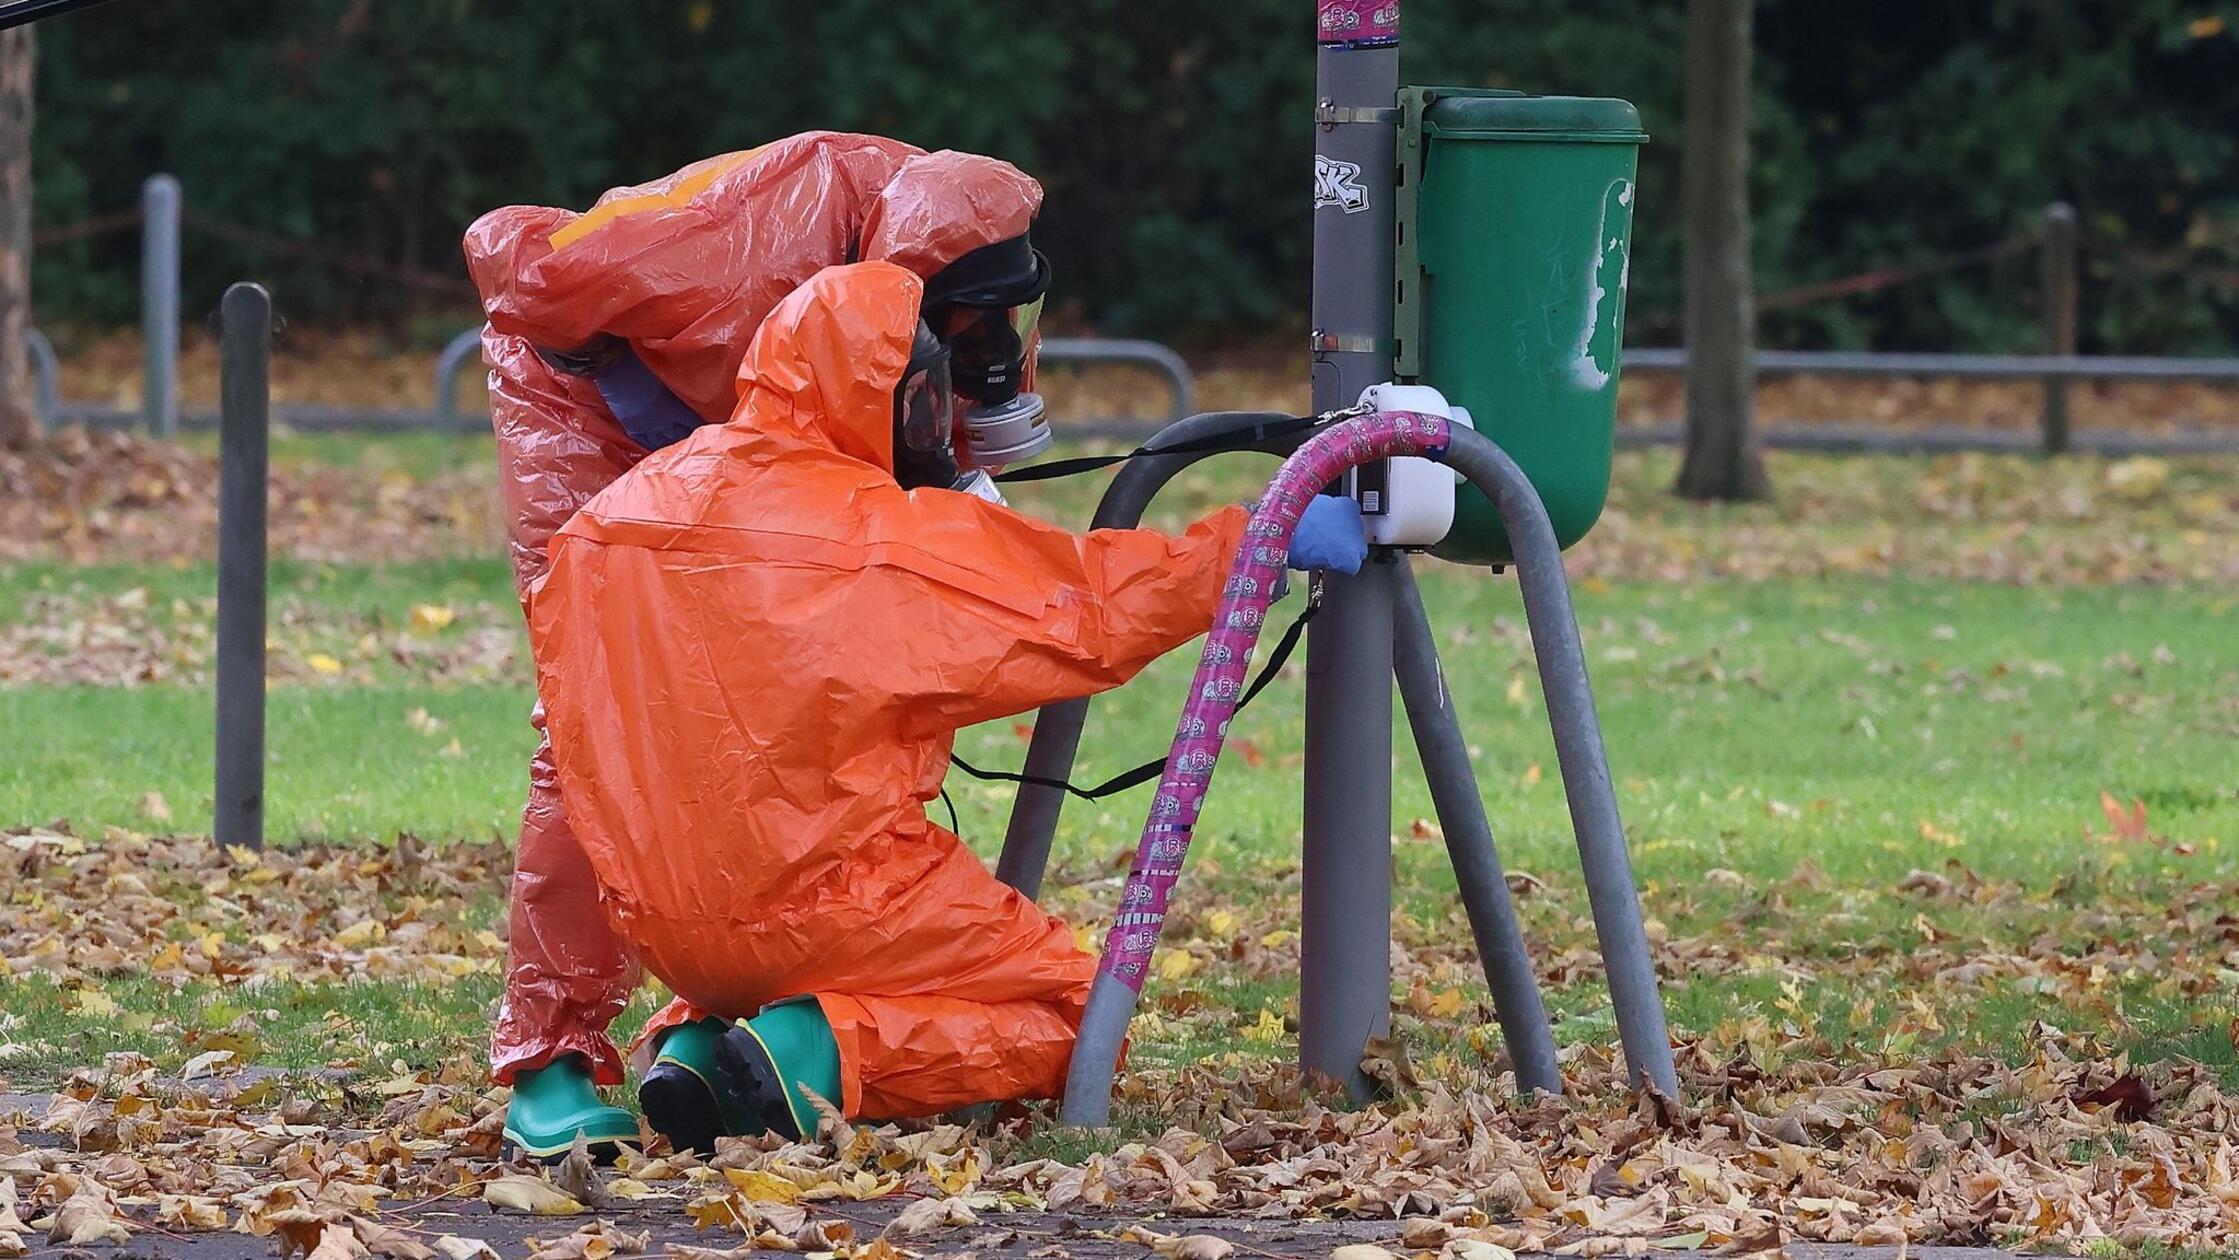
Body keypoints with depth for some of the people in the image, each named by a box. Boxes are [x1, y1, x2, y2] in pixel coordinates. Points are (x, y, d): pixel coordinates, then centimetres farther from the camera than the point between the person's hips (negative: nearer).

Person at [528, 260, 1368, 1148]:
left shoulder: (605, 518, 2)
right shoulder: (893, 537, -14)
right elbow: (1096, 607, -7)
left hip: (660, 930, 6)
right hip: (820, 908, -6)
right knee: (1072, 1015, 8)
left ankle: (693, 1040, 5)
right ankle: (828, 1054, -13)